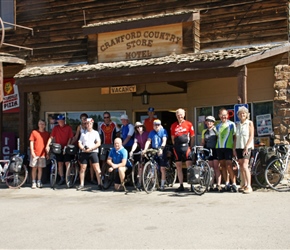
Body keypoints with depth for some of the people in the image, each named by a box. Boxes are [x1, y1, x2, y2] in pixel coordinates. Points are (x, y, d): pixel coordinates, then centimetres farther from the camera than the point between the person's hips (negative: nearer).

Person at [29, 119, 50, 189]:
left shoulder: (47, 134, 7)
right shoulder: (34, 132, 2)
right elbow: (31, 142, 0)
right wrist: (32, 151, -8)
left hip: (42, 154, 2)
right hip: (35, 154, -2)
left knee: (40, 168, 6)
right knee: (34, 168, 2)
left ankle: (39, 182, 13)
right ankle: (34, 182, 8)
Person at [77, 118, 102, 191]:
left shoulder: (95, 133, 6)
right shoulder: (83, 133, 14)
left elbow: (98, 143, -3)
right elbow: (79, 143, 9)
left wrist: (91, 148, -15)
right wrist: (83, 148, -11)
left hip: (93, 152, -3)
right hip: (84, 152, 3)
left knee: (97, 168, -9)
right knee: (82, 168, 5)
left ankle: (99, 184, -5)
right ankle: (81, 184, 14)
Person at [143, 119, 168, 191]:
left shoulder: (163, 131, -2)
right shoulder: (151, 132, 9)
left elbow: (164, 141, -13)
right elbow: (148, 141, 1)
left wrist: (161, 148, -29)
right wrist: (145, 149, -14)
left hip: (161, 152, -3)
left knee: (162, 168, -1)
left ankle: (162, 184, 7)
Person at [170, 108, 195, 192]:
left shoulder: (188, 124, 3)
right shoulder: (173, 125, 11)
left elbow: (192, 137, 5)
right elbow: (173, 138, 15)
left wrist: (191, 147, 0)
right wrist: (175, 147, 8)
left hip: (186, 146, -3)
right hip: (177, 147, 3)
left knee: (189, 166, -9)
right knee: (178, 166, 5)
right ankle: (181, 185, 12)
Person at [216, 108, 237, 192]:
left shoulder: (231, 124, 2)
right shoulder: (218, 126, 13)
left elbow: (234, 136, 3)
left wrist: (234, 147, -3)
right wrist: (217, 146, 10)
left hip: (228, 147, -5)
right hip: (219, 147, 5)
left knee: (228, 165, -12)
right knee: (223, 165, 5)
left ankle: (234, 184, -7)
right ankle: (227, 184, 11)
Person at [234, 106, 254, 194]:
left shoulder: (249, 123, 0)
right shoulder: (237, 124, 14)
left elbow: (251, 136, -6)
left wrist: (246, 147, -14)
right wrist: (234, 148, 9)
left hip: (247, 147, -5)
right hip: (238, 147, 5)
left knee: (245, 166, -15)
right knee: (241, 166, 6)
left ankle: (249, 186, -15)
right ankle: (245, 184, 14)